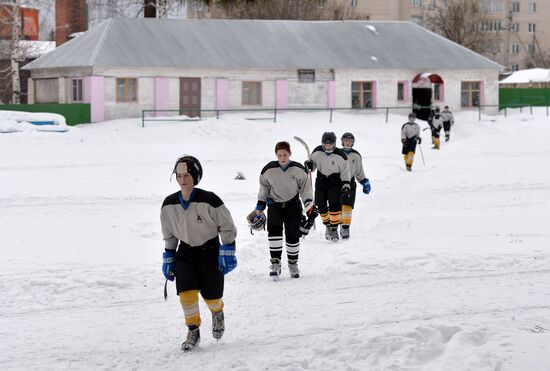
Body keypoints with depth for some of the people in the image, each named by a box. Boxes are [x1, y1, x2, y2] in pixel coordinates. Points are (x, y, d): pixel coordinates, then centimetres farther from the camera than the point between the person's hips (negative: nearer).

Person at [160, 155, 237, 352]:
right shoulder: (169, 204, -6)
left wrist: (227, 252, -12)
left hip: (209, 251, -3)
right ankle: (193, 332, 3)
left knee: (211, 295, 4)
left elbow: (227, 227, -9)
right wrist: (168, 258, 9)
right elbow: (169, 234, 9)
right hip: (185, 252, 3)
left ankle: (217, 313, 41)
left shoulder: (209, 200, -20)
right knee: (186, 292, -14)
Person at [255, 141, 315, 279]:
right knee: (274, 229, -22)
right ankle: (275, 263, -18)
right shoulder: (269, 170, -8)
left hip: (293, 205, 0)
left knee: (292, 235, 0)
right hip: (274, 204, 0)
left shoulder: (299, 170, -9)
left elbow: (305, 187, 1)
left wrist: (308, 202, -11)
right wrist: (260, 205, 5)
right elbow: (264, 188, 6)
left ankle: (293, 264, 21)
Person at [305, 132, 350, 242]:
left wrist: (346, 185, -8)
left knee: (334, 204, -17)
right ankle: (327, 225, 23)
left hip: (335, 181, -3)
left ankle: (334, 229, -7)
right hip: (321, 180, 3)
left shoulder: (340, 155, -15)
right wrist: (309, 165, -18)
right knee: (321, 206, -1)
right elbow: (313, 164, 5)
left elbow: (345, 171, -5)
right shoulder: (317, 152, -9)